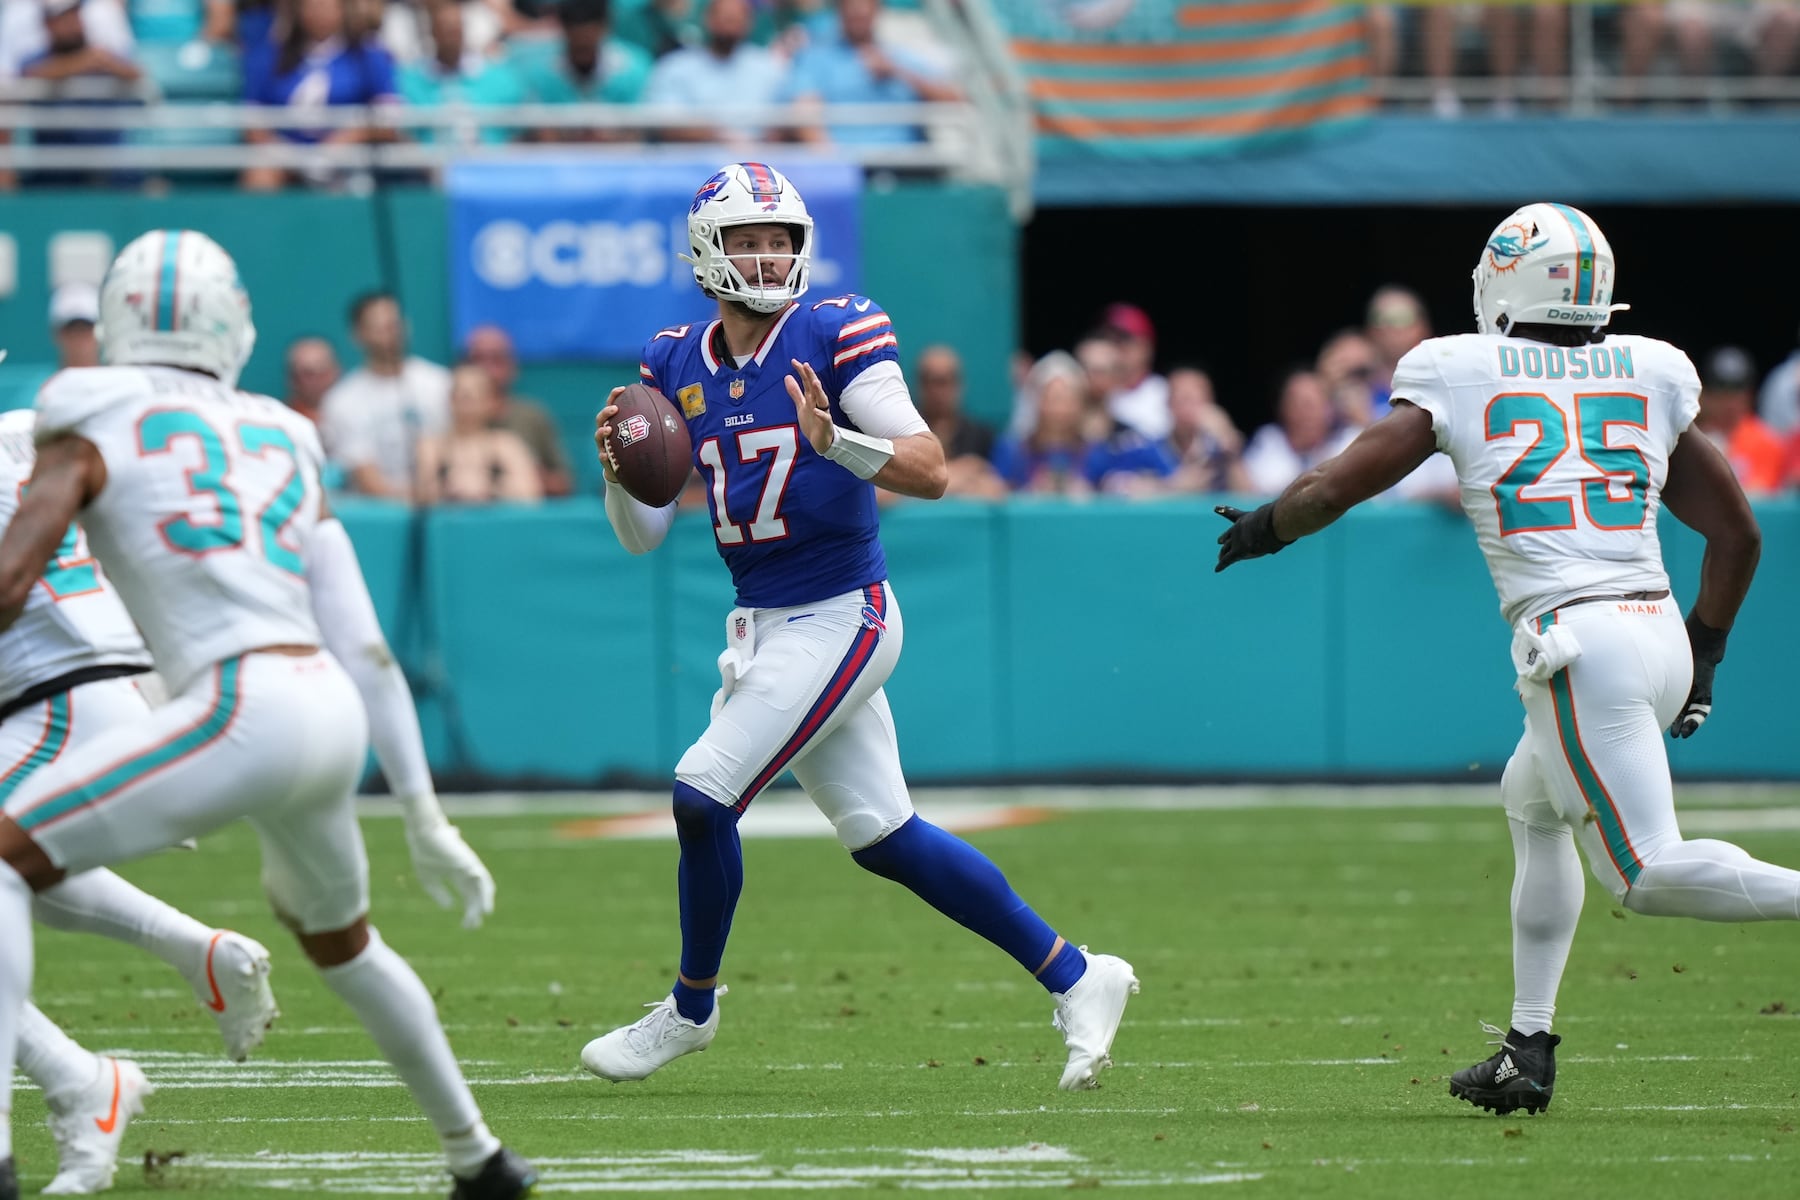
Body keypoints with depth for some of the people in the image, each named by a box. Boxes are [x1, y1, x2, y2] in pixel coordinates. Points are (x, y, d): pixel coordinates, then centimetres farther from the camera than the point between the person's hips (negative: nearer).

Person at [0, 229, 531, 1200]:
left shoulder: (93, 430, 6)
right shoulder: (281, 443, 22)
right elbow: (362, 646, 19)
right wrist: (423, 816, 22)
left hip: (243, 711, -7)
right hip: (334, 716, 7)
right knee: (335, 936, 35)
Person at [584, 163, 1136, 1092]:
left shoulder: (837, 336, -11)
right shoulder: (676, 364, 7)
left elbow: (931, 471, -19)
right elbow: (643, 536, 9)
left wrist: (834, 440, -35)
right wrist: (617, 469, -12)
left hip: (839, 619, -7)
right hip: (763, 627, 7)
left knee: (704, 794, -12)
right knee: (882, 836, 10)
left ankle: (691, 1007, 9)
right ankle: (1075, 978, 21)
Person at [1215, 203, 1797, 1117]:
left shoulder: (1459, 376, 3)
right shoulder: (1649, 375, 15)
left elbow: (1336, 486, 2)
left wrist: (1263, 529, 22)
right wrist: (1704, 653, 28)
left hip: (1578, 645, -6)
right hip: (1661, 633, 6)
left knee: (1650, 873, -6)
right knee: (1534, 804, 26)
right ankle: (1528, 1050, 24)